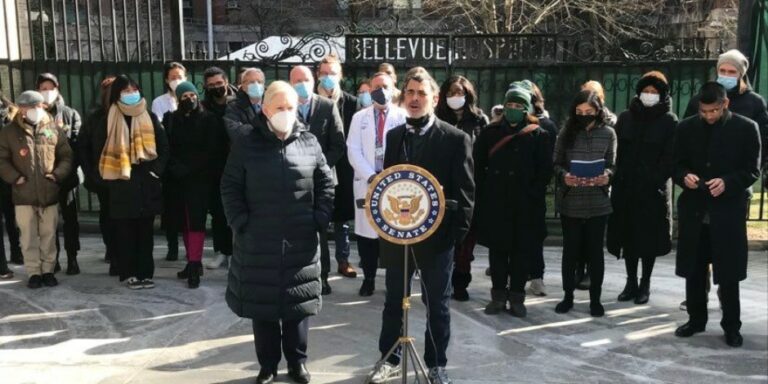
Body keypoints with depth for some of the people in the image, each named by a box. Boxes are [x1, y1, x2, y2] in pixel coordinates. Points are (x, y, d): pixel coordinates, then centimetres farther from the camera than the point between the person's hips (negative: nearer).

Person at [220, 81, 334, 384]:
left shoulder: (309, 143, 3)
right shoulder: (246, 145, -2)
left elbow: (326, 184, 7)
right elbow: (230, 187, 0)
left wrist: (320, 219, -1)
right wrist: (241, 222, -8)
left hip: (301, 242, 1)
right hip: (259, 242, -1)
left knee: (298, 302, 10)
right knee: (262, 305, 9)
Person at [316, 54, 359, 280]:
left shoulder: (351, 102, 1)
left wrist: (349, 160, -6)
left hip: (343, 168, 1)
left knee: (342, 217, 12)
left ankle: (343, 260, 23)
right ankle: (322, 263, 15)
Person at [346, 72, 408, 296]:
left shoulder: (403, 116, 3)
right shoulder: (359, 117, 10)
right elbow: (353, 151, 1)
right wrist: (371, 176, -11)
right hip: (367, 183, 2)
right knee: (366, 232, 4)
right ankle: (368, 278, 17)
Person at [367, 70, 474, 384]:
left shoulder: (456, 139, -7)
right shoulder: (393, 135, 7)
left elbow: (464, 191, -7)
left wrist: (457, 233, -12)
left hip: (436, 235, -4)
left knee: (437, 304, 11)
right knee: (393, 301, 15)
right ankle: (390, 359, 33)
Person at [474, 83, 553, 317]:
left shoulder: (539, 136, 3)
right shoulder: (490, 133, 8)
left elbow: (545, 171, 0)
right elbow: (477, 165, 9)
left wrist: (532, 194, -8)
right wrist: (484, 192, 1)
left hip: (525, 207, -2)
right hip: (494, 204, 2)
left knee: (522, 251, 4)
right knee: (497, 250, 7)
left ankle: (517, 297, 15)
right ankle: (498, 295, 17)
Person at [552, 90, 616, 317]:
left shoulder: (608, 133, 2)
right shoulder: (566, 132, 2)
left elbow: (612, 165, 3)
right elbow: (556, 163, 2)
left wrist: (606, 176, -18)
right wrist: (564, 176, -18)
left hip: (598, 202, 0)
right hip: (570, 202, 0)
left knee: (595, 251, 7)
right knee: (570, 249, 8)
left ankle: (595, 298, 20)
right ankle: (568, 296, 22)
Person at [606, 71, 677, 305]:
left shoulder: (669, 121, 0)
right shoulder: (626, 118, 9)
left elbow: (670, 157, -5)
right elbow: (617, 151, 8)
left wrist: (654, 180, -15)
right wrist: (618, 177, -2)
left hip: (653, 190, -3)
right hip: (625, 188, 3)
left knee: (649, 236, 3)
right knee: (628, 235, 7)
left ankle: (645, 284, 15)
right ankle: (631, 282, 18)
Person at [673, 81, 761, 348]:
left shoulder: (746, 128, -2)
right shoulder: (686, 128, 5)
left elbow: (752, 170, -2)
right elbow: (677, 165, 9)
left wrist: (727, 183, -19)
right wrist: (684, 176, -12)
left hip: (728, 210, -3)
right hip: (693, 209, 3)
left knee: (728, 273, 4)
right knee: (694, 271, 11)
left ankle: (731, 326, 19)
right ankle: (696, 319, 26)